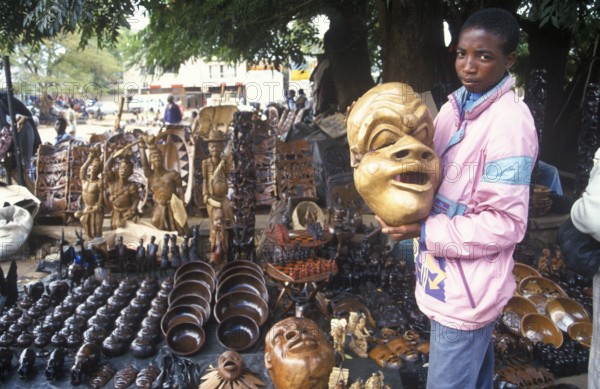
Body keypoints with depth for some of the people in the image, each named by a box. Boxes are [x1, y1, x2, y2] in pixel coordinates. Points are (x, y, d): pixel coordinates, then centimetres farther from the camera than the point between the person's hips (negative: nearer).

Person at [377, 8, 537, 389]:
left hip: (468, 287, -7)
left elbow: (505, 223, -21)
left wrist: (424, 231, -22)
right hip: (450, 275, 8)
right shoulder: (455, 105, 4)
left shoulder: (510, 123, -21)